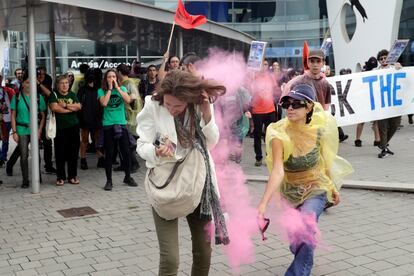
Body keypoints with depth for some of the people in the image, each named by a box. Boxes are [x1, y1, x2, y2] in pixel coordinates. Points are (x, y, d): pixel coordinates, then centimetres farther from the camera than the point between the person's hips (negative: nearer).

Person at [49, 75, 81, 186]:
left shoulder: (72, 94, 13)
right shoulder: (54, 95, 2)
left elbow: (78, 106, -2)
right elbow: (54, 107, -14)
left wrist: (65, 105, -11)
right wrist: (71, 108, -8)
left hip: (73, 127, 3)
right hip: (59, 128, -3)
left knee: (73, 152, 4)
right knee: (60, 153, 0)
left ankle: (72, 176, 14)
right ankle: (60, 177, 10)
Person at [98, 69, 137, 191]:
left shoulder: (122, 89, 6)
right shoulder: (102, 91, 1)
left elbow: (128, 100, -11)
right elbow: (104, 103, -16)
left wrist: (117, 87, -10)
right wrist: (110, 89, -10)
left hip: (122, 124, 2)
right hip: (108, 125, -1)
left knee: (126, 151, 5)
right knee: (109, 154, 2)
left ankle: (128, 177, 22)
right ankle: (109, 181, 12)